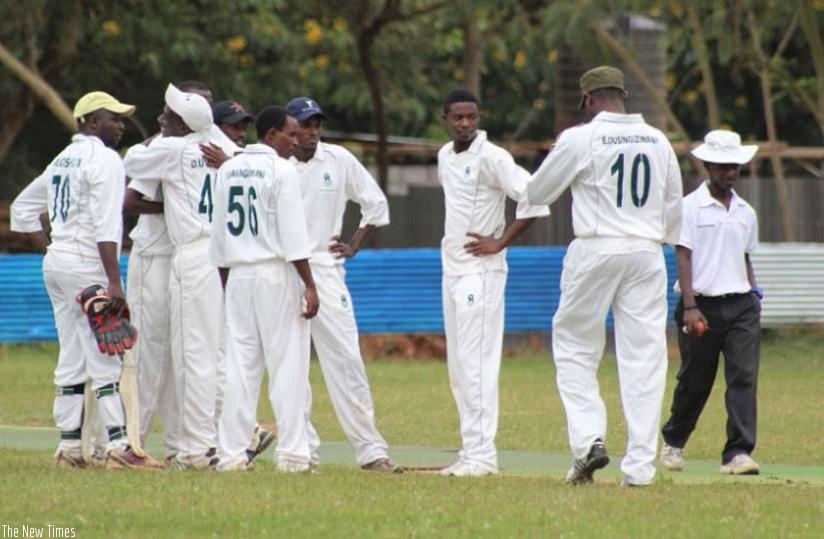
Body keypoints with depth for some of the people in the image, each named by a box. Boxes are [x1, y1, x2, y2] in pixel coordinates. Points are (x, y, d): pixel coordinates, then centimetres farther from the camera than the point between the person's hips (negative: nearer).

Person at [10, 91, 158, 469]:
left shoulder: (62, 161, 17)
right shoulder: (103, 159, -10)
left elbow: (22, 208, 24)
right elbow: (105, 226, -20)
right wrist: (114, 282, -24)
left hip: (56, 266, 9)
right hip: (86, 267, -9)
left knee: (71, 361, 10)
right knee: (106, 360, -10)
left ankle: (69, 447, 10)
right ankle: (118, 446, -14)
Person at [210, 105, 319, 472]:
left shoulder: (228, 170, 10)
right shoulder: (281, 170, -8)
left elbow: (219, 235, 13)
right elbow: (293, 235, -13)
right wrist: (309, 286, -12)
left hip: (238, 276, 6)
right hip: (277, 275, -6)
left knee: (239, 363, 7)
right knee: (286, 361, -2)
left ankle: (232, 453, 5)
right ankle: (291, 452, -4)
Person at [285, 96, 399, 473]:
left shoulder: (339, 160, 3)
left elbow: (376, 202, 12)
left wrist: (354, 245, 7)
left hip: (325, 269, 0)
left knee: (346, 359, -4)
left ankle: (370, 449, -2)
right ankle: (303, 450, 8)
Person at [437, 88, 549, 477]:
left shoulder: (490, 157, -13)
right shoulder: (445, 156, 13)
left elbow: (533, 198, -19)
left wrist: (500, 242, -16)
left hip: (480, 270, -9)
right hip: (451, 269, 9)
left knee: (476, 363, -12)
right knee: (458, 366, 9)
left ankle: (481, 454, -14)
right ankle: (471, 452, 13)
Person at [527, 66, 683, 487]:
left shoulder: (580, 139, -6)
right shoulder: (658, 141, 8)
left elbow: (536, 194, 4)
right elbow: (673, 207, 15)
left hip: (595, 251, -3)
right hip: (647, 253, 3)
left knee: (574, 347, 9)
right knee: (644, 357, 3)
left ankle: (588, 438, -10)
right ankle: (640, 465, 0)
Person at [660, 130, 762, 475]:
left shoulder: (746, 213, 14)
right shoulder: (690, 207, -2)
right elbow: (683, 256, -7)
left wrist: (754, 294, 9)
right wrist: (690, 307, -16)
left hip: (741, 304, 4)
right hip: (703, 304, -4)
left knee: (744, 376, -11)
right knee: (695, 381, 7)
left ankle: (738, 453, -15)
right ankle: (672, 442, 30)